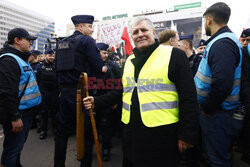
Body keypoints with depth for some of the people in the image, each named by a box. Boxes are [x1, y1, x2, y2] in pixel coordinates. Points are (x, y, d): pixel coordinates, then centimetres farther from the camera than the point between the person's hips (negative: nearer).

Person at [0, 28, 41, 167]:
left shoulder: (21, 59, 15)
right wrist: (15, 117, -23)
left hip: (26, 111, 10)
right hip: (17, 114, -10)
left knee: (19, 145, 22)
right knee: (13, 148, 3)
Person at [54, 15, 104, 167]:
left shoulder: (62, 43, 15)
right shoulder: (87, 40, -7)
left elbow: (59, 68, 18)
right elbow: (99, 67, -13)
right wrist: (103, 69, 7)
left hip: (65, 92, 7)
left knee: (63, 131, 16)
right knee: (87, 132, 5)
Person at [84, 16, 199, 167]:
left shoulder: (173, 55, -7)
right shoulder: (129, 61, 13)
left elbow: (188, 97, -10)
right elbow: (120, 92, 17)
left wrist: (187, 134, -12)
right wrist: (97, 101, 4)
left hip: (161, 134, -5)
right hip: (131, 133, 6)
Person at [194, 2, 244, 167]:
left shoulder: (222, 43, -20)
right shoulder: (224, 40, 14)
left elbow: (223, 83, -31)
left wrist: (206, 108, -18)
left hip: (218, 115, -10)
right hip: (216, 112, 10)